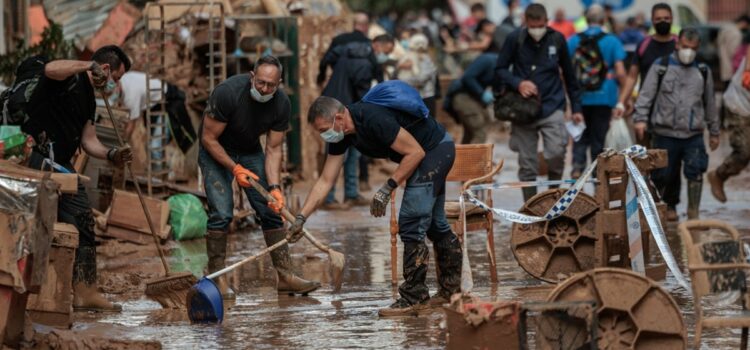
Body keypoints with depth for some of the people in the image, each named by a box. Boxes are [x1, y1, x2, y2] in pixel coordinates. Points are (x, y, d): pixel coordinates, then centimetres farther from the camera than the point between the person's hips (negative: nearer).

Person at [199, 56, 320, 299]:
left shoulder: (281, 104, -17)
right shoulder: (227, 93, -31)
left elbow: (273, 149, -10)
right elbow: (209, 139, -22)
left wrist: (274, 187, -23)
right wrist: (235, 168, -29)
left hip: (250, 151, 4)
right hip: (216, 152, -4)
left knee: (271, 210, -4)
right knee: (221, 213, -18)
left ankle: (285, 276, -1)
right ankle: (216, 277, -9)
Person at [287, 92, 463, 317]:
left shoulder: (374, 119, -32)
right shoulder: (340, 136, -4)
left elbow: (415, 152, -26)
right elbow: (325, 181, 2)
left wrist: (387, 189, -23)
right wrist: (301, 218, -3)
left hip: (435, 149, -10)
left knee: (411, 224, -13)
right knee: (434, 224, 19)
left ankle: (414, 298, -8)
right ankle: (451, 289, 31)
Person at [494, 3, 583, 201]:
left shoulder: (557, 40, 2)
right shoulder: (515, 39, -2)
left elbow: (569, 75, 11)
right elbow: (500, 70, 4)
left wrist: (576, 108, 12)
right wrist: (518, 83, -15)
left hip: (552, 108, 0)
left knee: (556, 152, -19)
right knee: (527, 165, 3)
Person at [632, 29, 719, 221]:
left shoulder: (703, 71, 12)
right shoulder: (661, 67, 3)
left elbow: (709, 103, 20)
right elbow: (646, 95, 0)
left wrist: (714, 132, 21)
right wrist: (640, 118, -13)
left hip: (693, 134, 1)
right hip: (665, 133, -1)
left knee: (695, 171, -14)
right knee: (665, 174, 4)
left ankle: (693, 213, -10)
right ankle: (669, 206, 26)